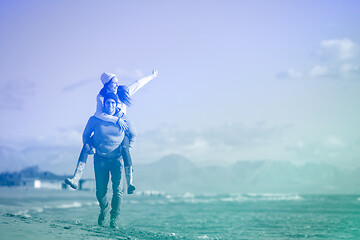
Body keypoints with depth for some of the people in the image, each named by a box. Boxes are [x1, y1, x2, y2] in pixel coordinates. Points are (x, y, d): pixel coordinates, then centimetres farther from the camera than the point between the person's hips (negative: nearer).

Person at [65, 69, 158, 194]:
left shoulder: (124, 91, -2)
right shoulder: (101, 97, -11)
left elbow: (138, 83, 12)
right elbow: (98, 114, -24)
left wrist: (152, 76, 23)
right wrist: (116, 120, -31)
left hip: (123, 126, 0)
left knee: (125, 148, -29)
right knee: (86, 145, -19)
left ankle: (130, 183, -35)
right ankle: (76, 179, -19)